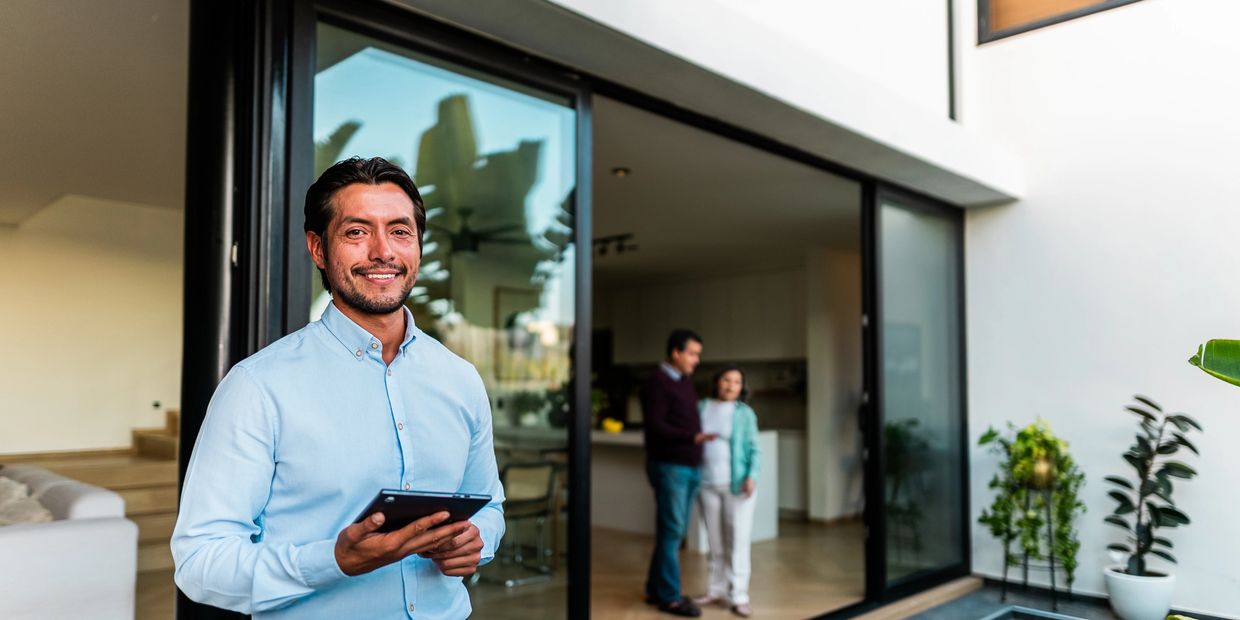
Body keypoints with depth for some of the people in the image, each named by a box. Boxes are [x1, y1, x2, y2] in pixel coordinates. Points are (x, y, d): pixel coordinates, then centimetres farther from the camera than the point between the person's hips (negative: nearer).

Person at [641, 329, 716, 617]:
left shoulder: (686, 380, 15)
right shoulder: (657, 382, -11)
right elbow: (655, 426, -19)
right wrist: (692, 437, -28)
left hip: (690, 466, 8)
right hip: (669, 466, -8)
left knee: (672, 531, 12)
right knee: (672, 532, -3)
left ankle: (655, 589, 23)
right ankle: (669, 596, 7)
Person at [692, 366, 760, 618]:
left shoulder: (745, 413, -2)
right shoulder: (702, 407, 5)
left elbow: (753, 449, -2)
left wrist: (752, 476, -16)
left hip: (737, 484, -2)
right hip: (707, 484, 3)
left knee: (738, 540, -2)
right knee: (715, 540, 12)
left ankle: (739, 597, 4)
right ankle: (716, 590, 23)